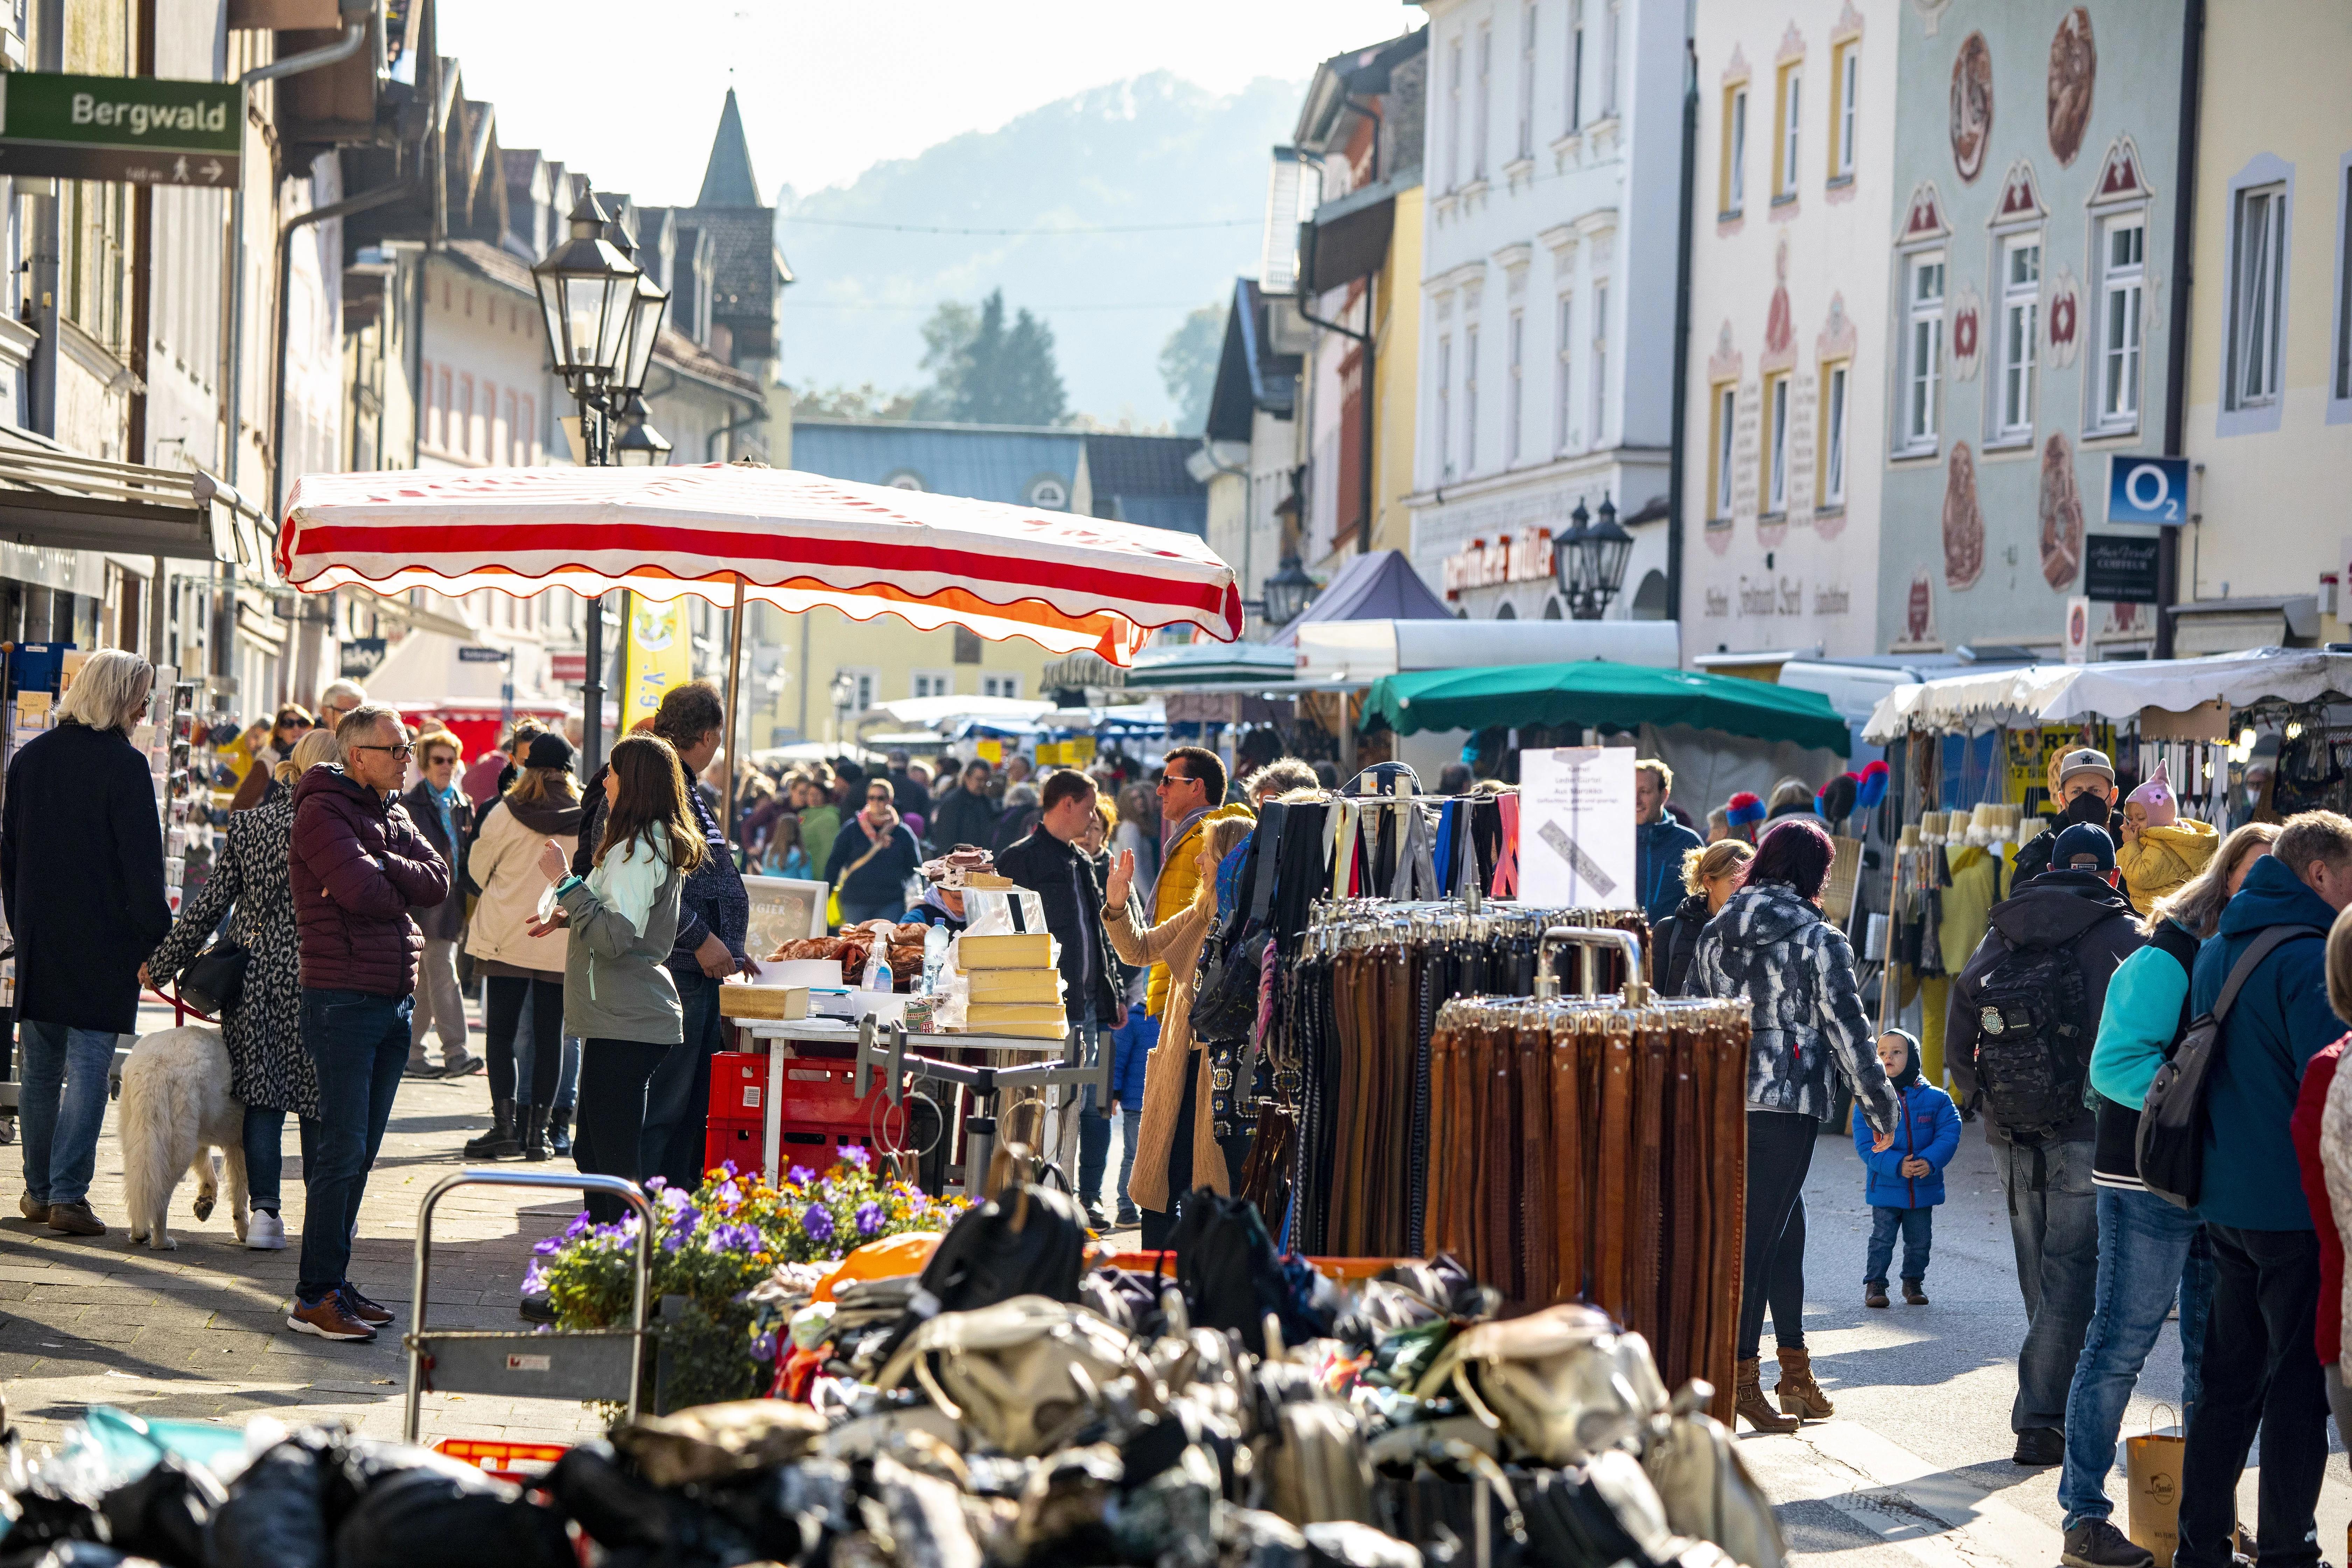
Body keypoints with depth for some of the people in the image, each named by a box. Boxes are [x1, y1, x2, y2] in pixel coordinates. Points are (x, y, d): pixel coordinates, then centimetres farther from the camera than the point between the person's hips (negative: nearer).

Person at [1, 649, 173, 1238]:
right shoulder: (123, 764, -12)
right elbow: (143, 862, -13)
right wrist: (157, 939, -6)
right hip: (103, 943, -5)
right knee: (88, 1068, -3)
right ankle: (67, 1194, -7)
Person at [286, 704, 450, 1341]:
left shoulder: (393, 814, 17)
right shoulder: (323, 811, -9)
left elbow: (437, 882, 3)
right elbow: (364, 893, -21)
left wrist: (379, 869, -11)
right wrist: (402, 883, 0)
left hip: (394, 997, 8)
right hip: (343, 997, -8)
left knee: (359, 1151, 10)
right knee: (341, 1151, -10)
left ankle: (334, 1283, 15)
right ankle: (316, 1296, -7)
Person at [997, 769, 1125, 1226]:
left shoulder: (1083, 862, 20)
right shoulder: (1021, 859, -5)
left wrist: (1112, 994, 21)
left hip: (1088, 1003, 8)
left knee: (1096, 1105, 8)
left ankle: (1090, 1197, 15)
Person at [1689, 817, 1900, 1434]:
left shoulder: (1715, 934, 11)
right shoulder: (1820, 941, -6)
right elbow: (1848, 1030, -6)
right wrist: (1880, 1108, 2)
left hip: (1722, 1100, 6)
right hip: (1788, 1104, -6)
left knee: (1785, 1226, 16)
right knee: (1761, 1234, -4)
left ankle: (1795, 1370, 20)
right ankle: (1741, 1375, -5)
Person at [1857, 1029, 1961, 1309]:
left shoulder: (1936, 1099, -1)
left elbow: (1949, 1135, -6)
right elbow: (1866, 1145, -11)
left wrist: (1930, 1161, -24)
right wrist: (1897, 1165, -24)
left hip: (1923, 1188, 2)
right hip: (1885, 1188, -2)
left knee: (1920, 1241, 11)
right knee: (1882, 1240, -1)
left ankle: (1913, 1283, 28)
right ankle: (1875, 1284, 13)